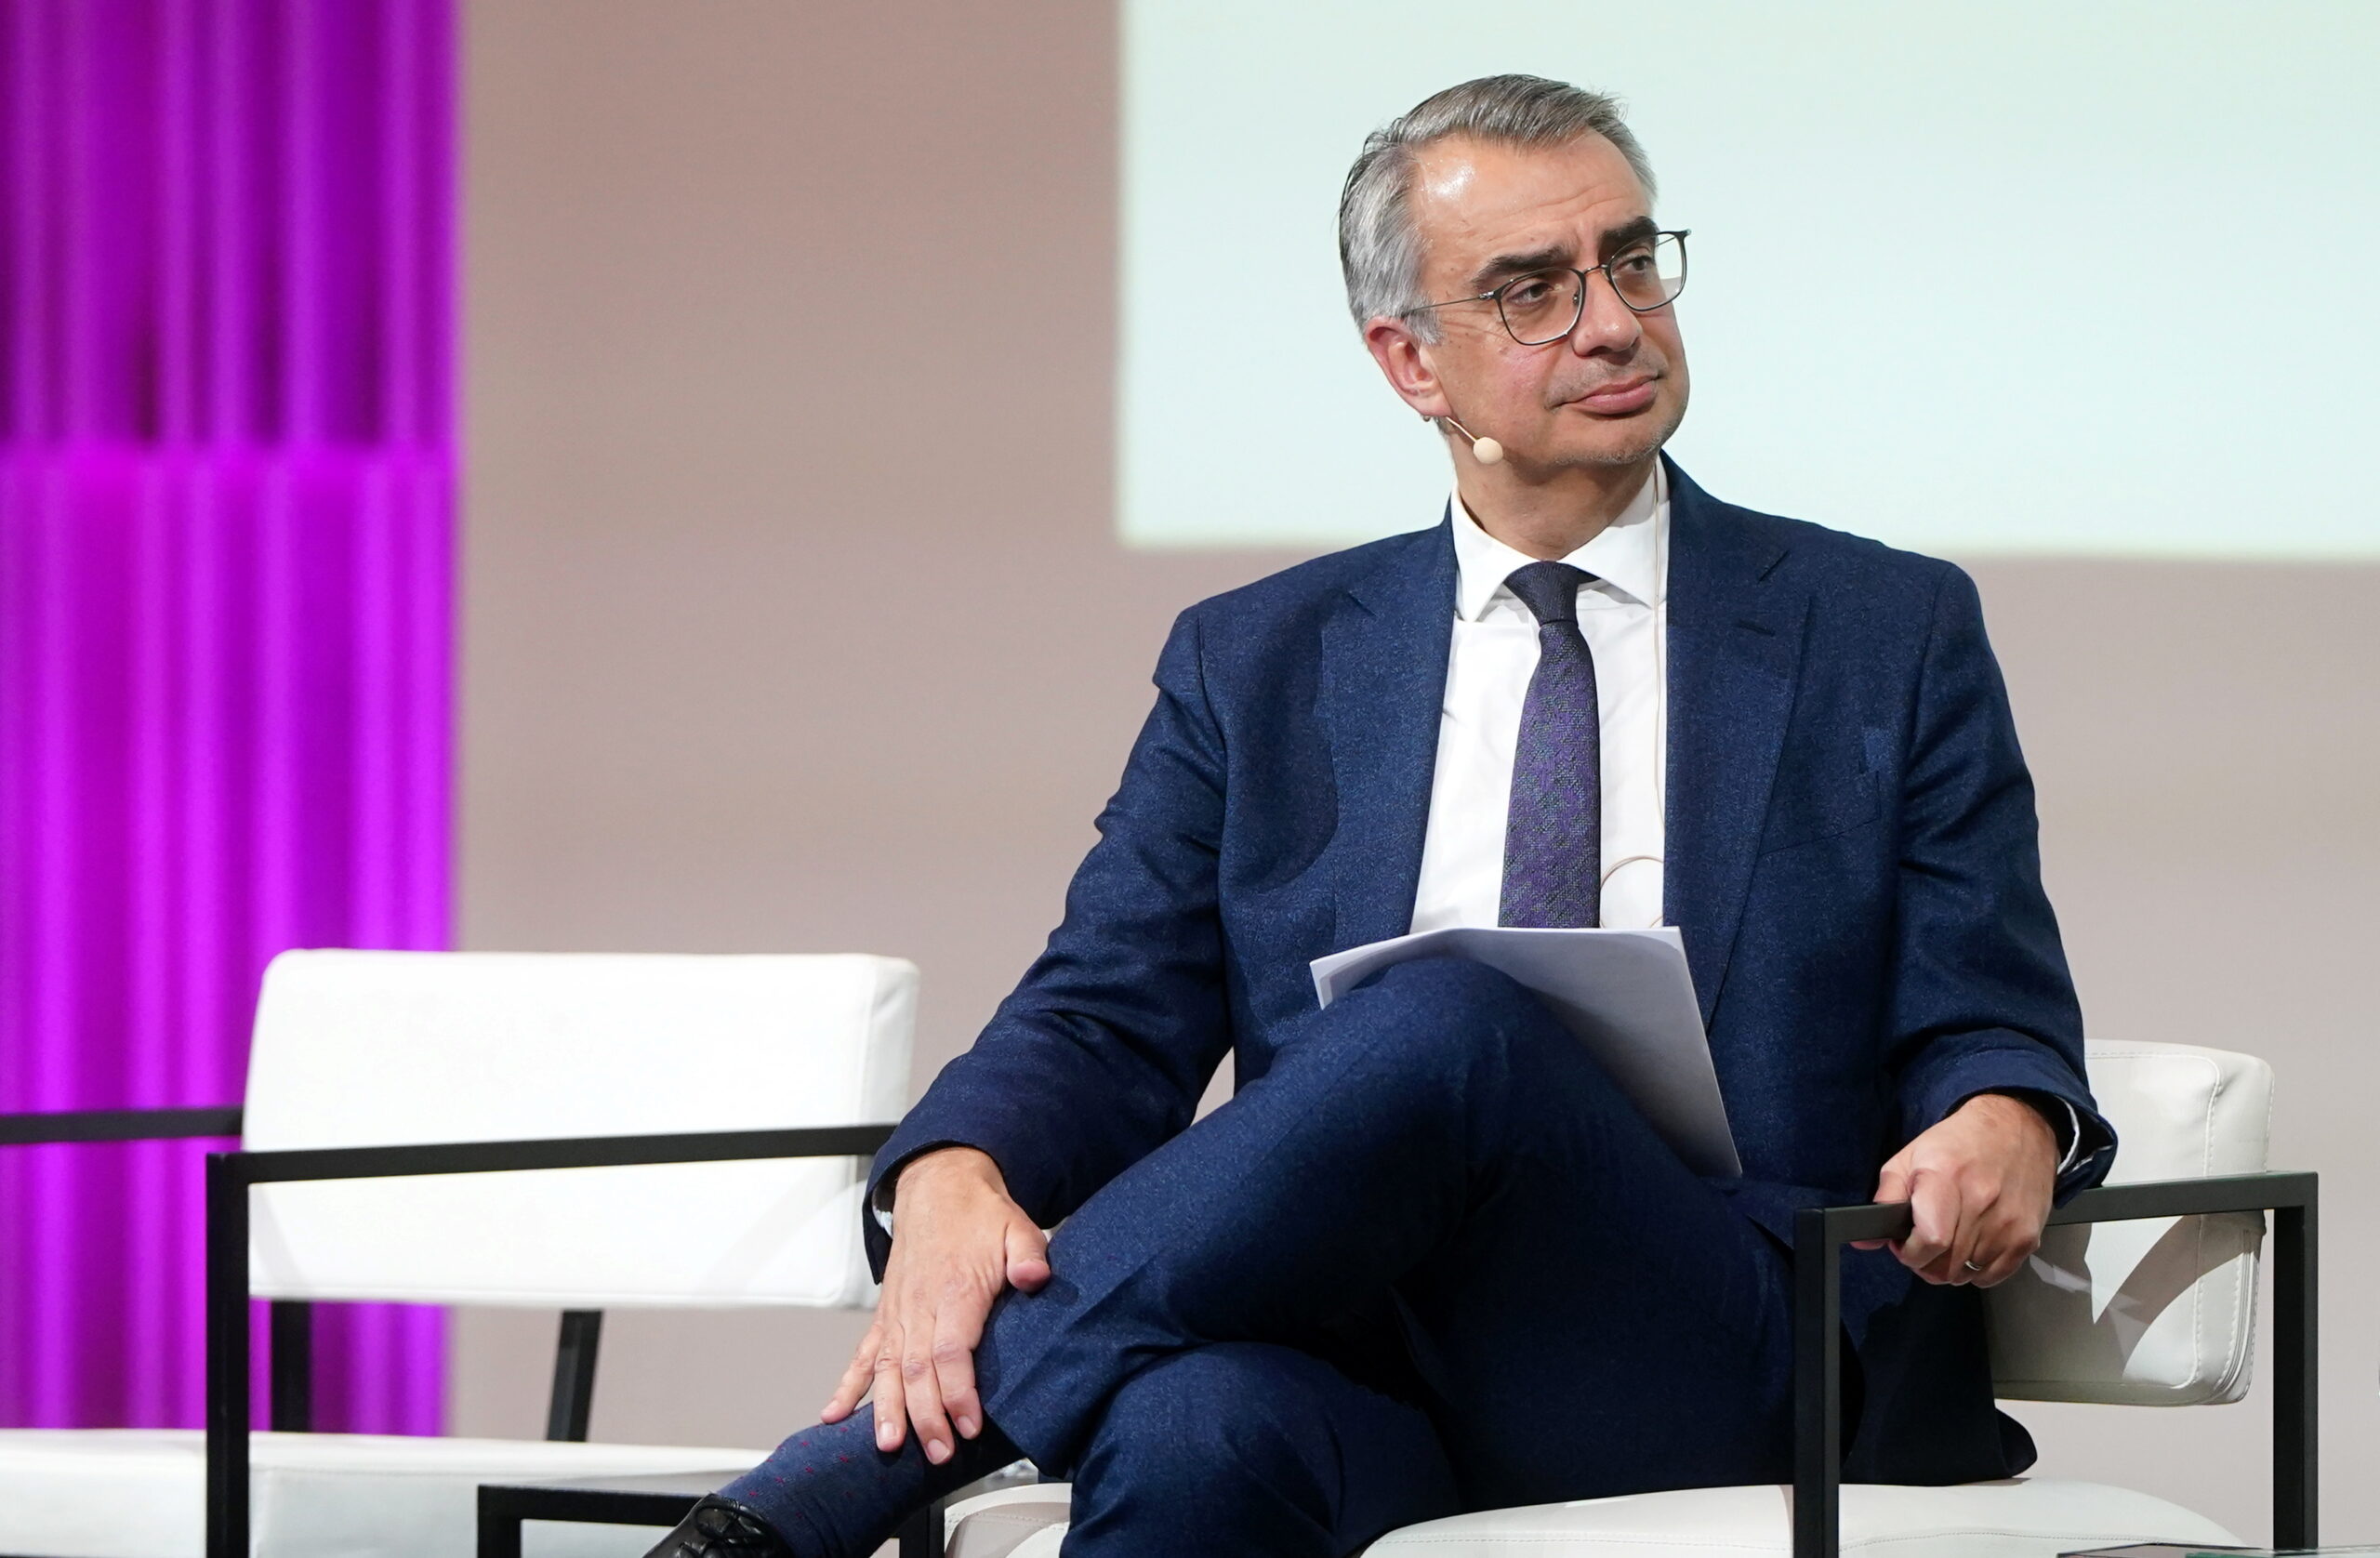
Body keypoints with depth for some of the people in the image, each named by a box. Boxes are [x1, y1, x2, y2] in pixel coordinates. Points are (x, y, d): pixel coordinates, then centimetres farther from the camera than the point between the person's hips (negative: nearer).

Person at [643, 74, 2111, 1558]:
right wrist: (952, 1179, -16)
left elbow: (1988, 1027, 11)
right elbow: (1107, 1015, 9)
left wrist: (2005, 1126, -16)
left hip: (1730, 1365, -1)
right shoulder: (1259, 667, 19)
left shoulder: (1888, 637, 14)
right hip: (1363, 1337, 1)